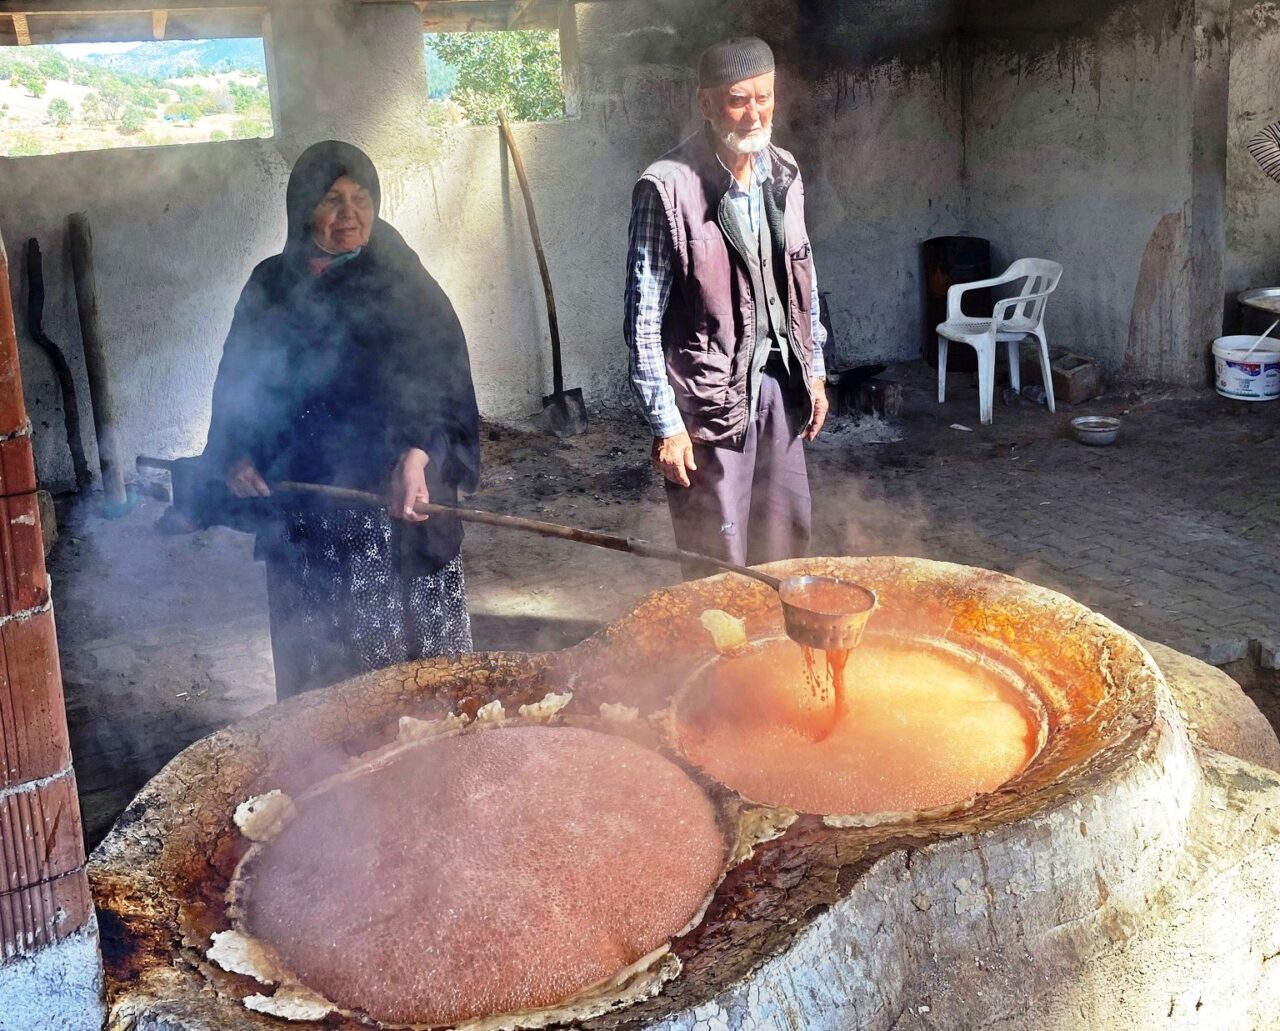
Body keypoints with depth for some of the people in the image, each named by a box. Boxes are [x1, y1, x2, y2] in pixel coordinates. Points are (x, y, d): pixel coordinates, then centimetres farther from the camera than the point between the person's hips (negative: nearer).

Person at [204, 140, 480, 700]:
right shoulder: (271, 287, 6)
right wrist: (237, 454, -1)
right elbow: (238, 379, 16)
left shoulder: (402, 286, -5)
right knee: (315, 658, 12)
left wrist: (418, 455, -33)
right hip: (302, 514, 4)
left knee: (404, 650, 1)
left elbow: (443, 380, -15)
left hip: (394, 505, -3)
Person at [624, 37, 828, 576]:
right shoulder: (667, 188, -16)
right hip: (710, 396, -6)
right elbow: (643, 320, -14)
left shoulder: (784, 172, 4)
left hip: (779, 386, 6)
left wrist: (814, 370, 15)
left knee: (786, 542, 16)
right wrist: (666, 425, -15)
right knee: (721, 565, 4)